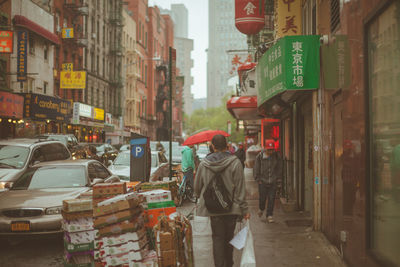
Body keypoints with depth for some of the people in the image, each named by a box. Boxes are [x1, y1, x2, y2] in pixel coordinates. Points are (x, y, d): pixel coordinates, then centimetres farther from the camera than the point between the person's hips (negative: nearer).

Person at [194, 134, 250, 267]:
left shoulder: (204, 163, -3)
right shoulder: (235, 162, -10)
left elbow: (197, 186, 9)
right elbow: (240, 189, -10)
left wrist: (200, 198, 30)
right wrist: (244, 209, -4)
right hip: (231, 207, -1)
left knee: (217, 237, 7)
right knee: (229, 237, 14)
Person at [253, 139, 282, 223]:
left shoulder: (276, 156, -1)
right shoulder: (260, 156, -7)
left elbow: (279, 168, 12)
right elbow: (256, 169, 0)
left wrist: (278, 178, 7)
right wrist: (258, 179, -2)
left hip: (273, 182, 1)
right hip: (262, 181, -1)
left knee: (271, 199, 0)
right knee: (262, 198, 5)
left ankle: (269, 215, 9)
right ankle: (261, 209, 36)